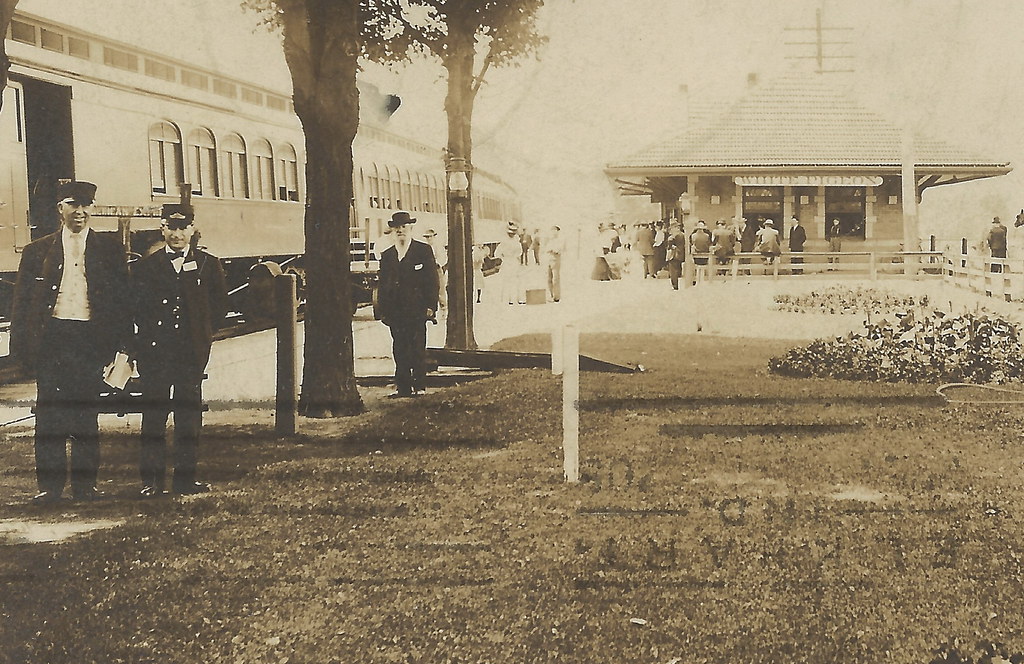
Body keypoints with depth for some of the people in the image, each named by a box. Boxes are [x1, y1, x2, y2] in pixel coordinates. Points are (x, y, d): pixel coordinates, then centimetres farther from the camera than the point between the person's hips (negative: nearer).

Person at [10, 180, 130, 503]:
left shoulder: (109, 248, 10)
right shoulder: (38, 251, 9)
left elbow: (122, 296, 10)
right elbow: (21, 303, 9)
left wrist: (116, 340, 1)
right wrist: (23, 348, 1)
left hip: (91, 339, 0)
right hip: (51, 339, 0)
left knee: (87, 414, 4)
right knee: (49, 415, 1)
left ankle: (85, 483, 11)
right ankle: (50, 484, 8)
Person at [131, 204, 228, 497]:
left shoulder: (208, 265, 9)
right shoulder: (145, 267, 9)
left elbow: (219, 305, 11)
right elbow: (135, 307, 9)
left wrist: (203, 335, 5)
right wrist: (147, 335, 1)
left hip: (192, 352, 0)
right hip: (154, 352, 0)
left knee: (189, 415, 3)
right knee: (153, 415, -1)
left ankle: (185, 478, 10)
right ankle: (151, 480, 4)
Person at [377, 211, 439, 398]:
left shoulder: (423, 250, 4)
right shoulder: (386, 255, 14)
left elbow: (432, 280, 1)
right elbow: (382, 285, 15)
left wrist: (430, 306, -7)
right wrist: (382, 310, 7)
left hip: (417, 310, -3)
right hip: (395, 311, 3)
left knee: (418, 349, -2)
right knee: (399, 350, 4)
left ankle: (419, 386, 4)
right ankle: (403, 387, 9)